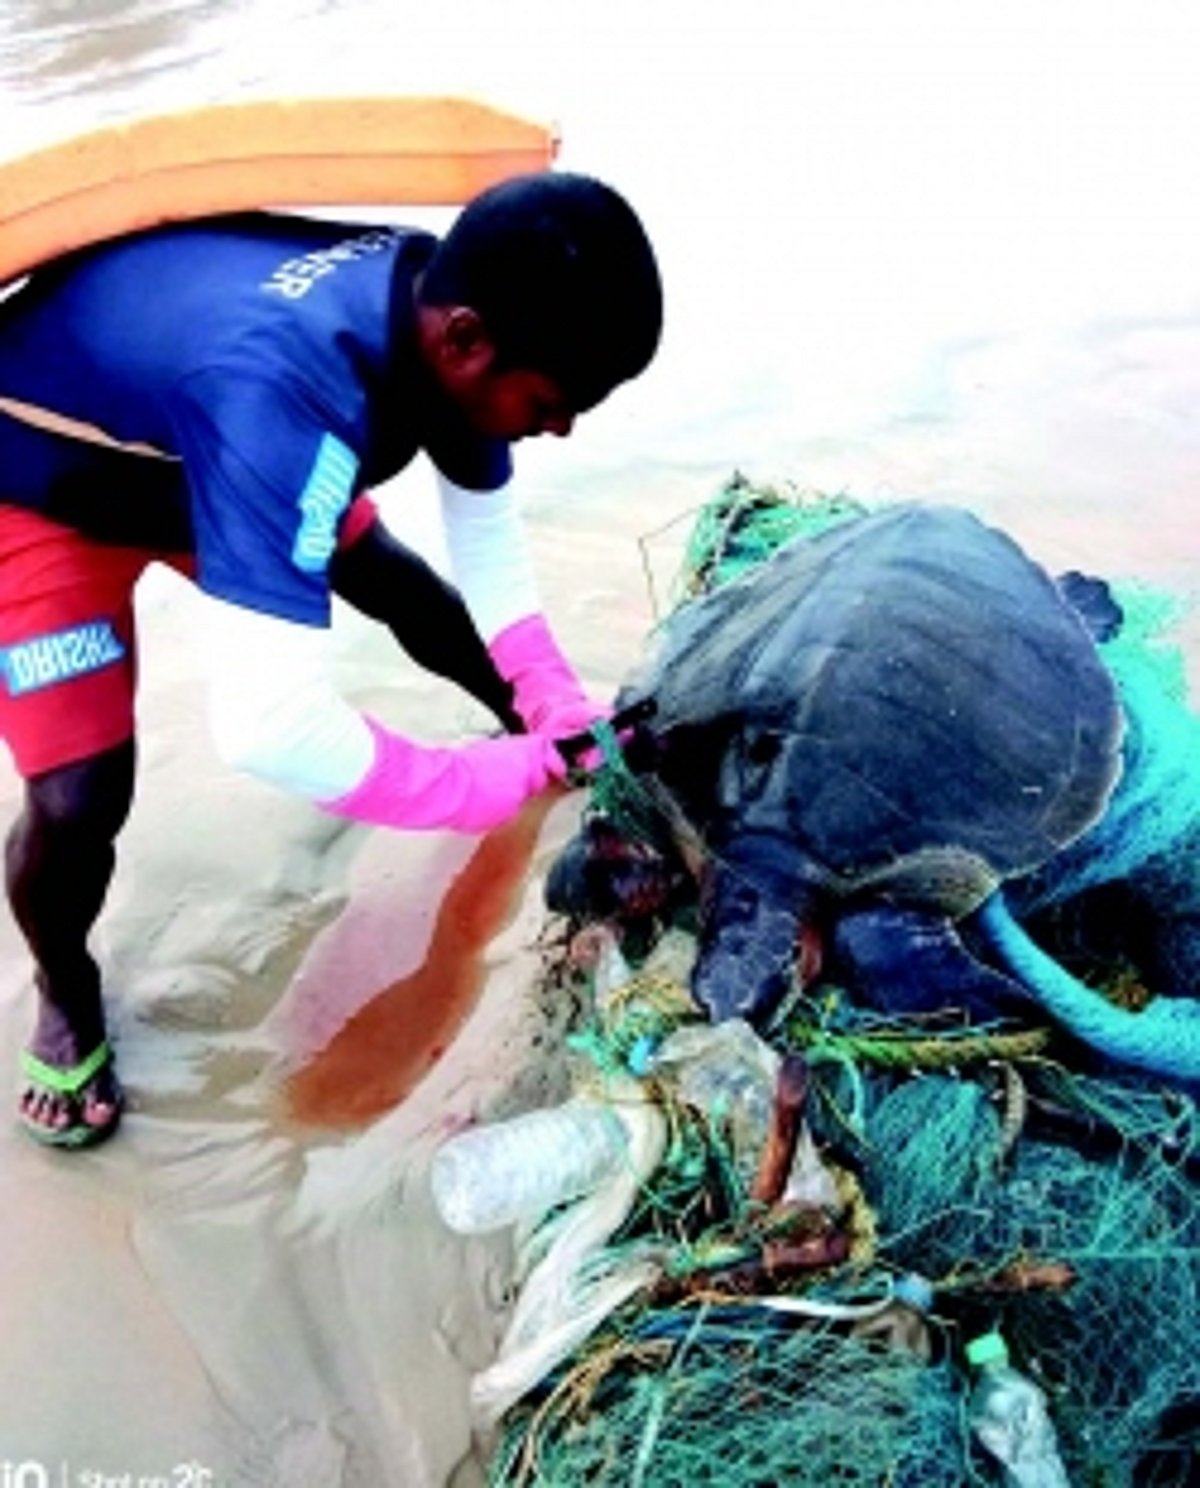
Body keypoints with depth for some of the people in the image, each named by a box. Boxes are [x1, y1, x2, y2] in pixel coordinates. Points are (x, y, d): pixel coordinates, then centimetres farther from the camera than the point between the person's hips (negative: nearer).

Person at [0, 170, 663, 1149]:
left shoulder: (444, 300, -20)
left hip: (193, 439, 7)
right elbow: (267, 723, -51)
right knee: (81, 797, -16)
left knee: (406, 590, 14)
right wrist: (508, 781, -37)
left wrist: (559, 711, -14)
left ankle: (567, 744, 41)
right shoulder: (282, 384, -46)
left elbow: (486, 533, -4)